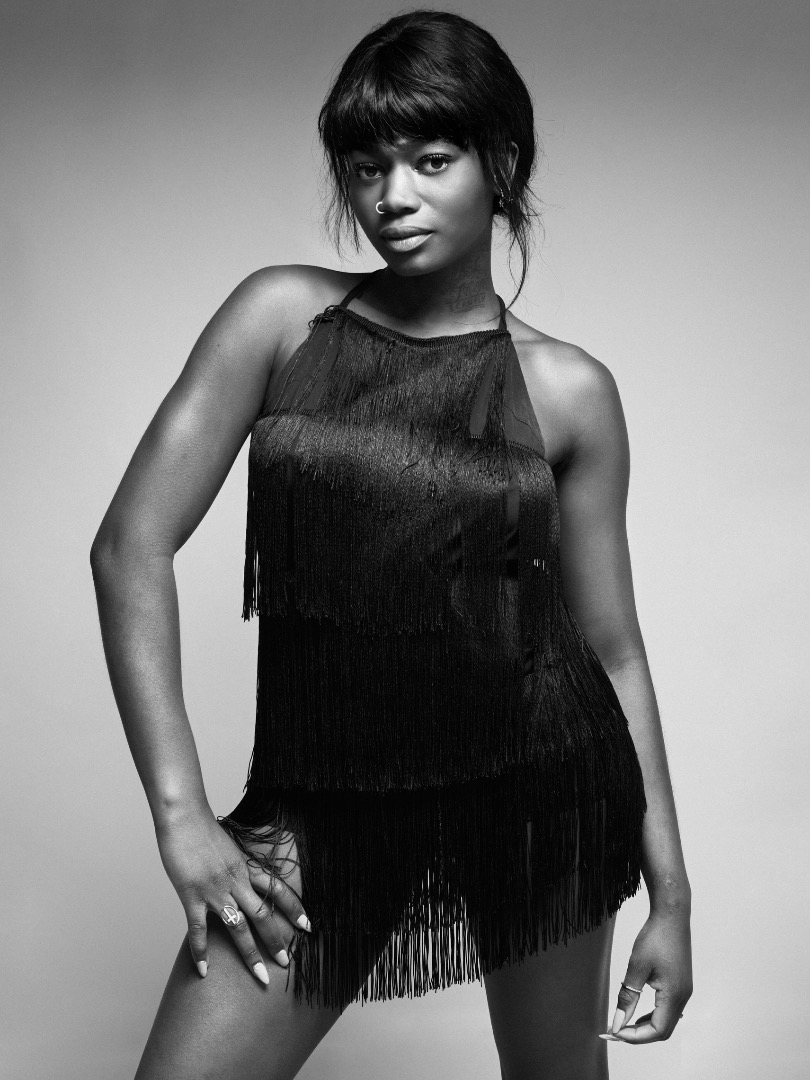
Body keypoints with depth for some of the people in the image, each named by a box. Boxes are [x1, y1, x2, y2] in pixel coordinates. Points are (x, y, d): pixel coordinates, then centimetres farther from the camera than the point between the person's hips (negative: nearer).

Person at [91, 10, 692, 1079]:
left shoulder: (569, 389, -1)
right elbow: (132, 547, -5)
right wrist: (181, 812, -10)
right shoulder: (280, 317, -2)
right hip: (325, 795, 0)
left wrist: (671, 894, 5)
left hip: (540, 778, 0)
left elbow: (612, 647, 4)